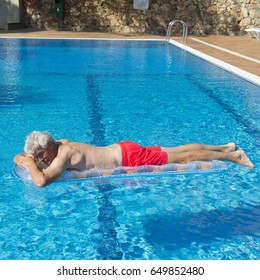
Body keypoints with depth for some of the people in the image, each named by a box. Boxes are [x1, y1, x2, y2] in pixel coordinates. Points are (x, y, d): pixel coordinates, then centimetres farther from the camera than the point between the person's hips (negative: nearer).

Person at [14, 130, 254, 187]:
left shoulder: (63, 153, -21)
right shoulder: (61, 143, 4)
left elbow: (41, 180, -35)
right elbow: (30, 152, 25)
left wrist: (31, 163, -18)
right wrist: (23, 157, 6)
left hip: (130, 158, -8)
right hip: (123, 149, 8)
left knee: (184, 158, 1)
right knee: (175, 152, 16)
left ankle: (231, 156, 12)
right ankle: (225, 147, 27)